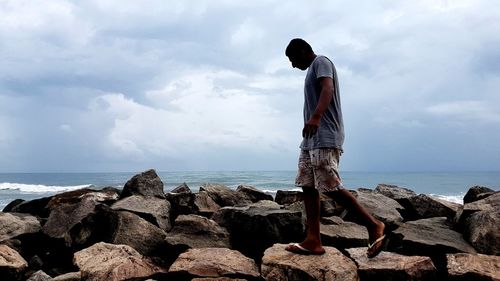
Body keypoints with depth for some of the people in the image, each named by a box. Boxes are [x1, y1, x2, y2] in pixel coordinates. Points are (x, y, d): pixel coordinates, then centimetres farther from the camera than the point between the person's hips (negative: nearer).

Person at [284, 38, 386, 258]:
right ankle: (313, 241, 1)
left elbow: (328, 89, -22)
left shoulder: (321, 62, -2)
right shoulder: (312, 70, 27)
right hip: (311, 139, 10)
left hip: (325, 138, -10)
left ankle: (373, 226, -1)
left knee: (331, 187, -14)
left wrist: (315, 117, -38)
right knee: (308, 187, 2)